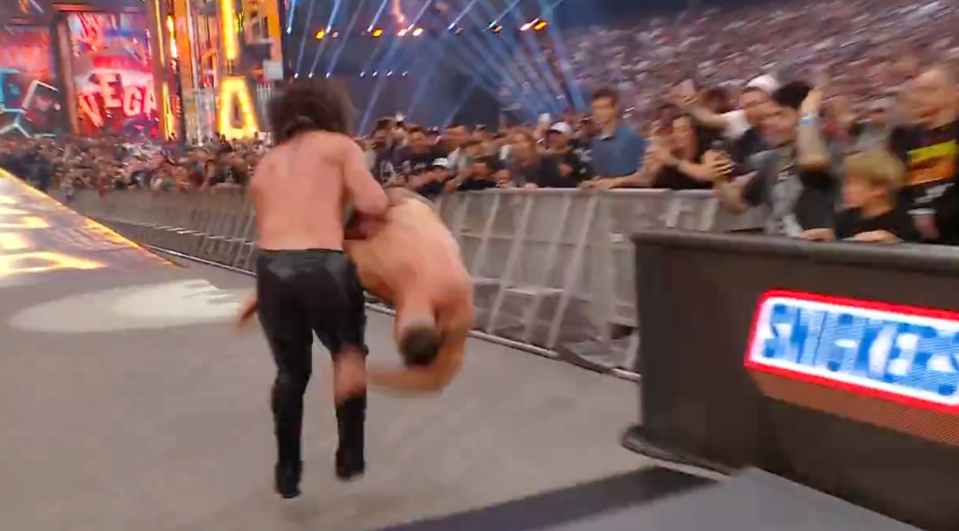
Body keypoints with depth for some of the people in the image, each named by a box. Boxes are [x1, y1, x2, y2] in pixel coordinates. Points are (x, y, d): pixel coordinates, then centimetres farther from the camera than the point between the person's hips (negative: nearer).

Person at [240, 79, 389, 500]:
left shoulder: (266, 166, 24)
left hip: (271, 268, 4)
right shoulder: (339, 145, 10)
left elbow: (277, 231, 17)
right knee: (349, 357, 23)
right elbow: (373, 205, -3)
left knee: (291, 372, 24)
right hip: (324, 267, -4)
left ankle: (287, 471, 32)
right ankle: (350, 456, 26)